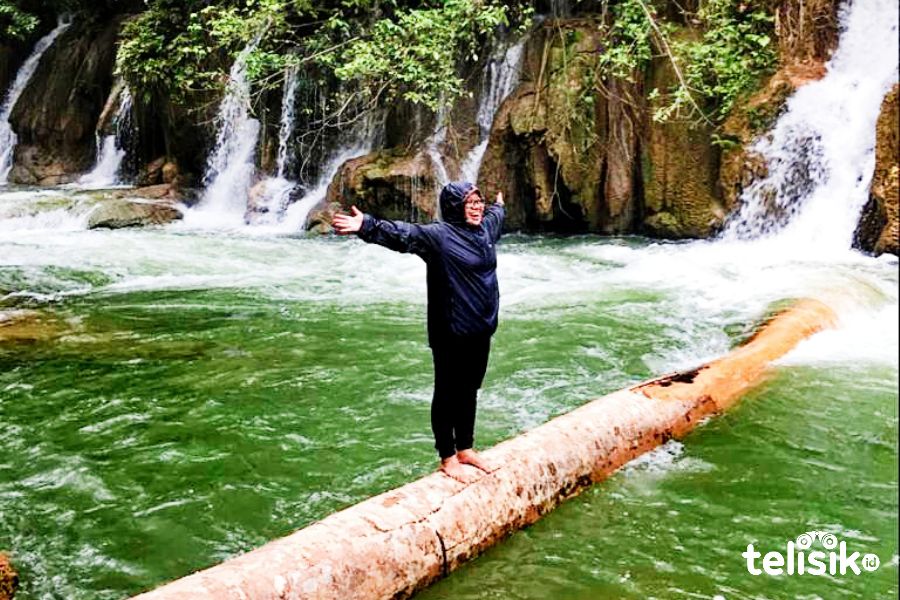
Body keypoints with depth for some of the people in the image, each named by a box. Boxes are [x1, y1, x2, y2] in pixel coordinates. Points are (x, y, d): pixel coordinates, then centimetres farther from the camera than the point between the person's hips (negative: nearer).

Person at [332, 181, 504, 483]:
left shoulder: (485, 228, 9)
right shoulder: (439, 234, -14)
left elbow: (496, 216, 34)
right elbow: (403, 233, -30)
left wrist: (499, 205, 55)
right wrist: (368, 226, -46)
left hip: (480, 330, 7)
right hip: (451, 333, -7)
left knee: (469, 391, 18)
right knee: (447, 393, 6)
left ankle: (465, 449, 32)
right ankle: (448, 458, 18)